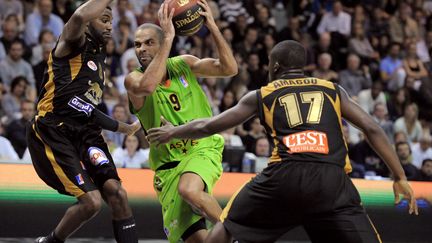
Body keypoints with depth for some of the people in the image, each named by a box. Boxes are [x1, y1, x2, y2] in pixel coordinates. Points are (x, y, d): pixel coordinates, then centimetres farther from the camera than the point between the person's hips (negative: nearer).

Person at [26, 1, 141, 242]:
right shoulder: (74, 44, -2)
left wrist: (125, 128, 37)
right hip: (53, 134, -8)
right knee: (92, 201, -16)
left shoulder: (99, 60, 23)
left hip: (85, 133, 8)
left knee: (117, 194, -11)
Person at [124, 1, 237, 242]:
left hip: (203, 150, -1)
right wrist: (169, 37, -32)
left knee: (189, 190, -35)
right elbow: (147, 86, -33)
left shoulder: (183, 64, 1)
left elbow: (230, 69, -9)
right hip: (168, 164, 1)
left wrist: (212, 26, -18)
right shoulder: (134, 79, -8)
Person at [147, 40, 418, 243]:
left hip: (284, 175, 0)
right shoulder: (333, 90, 22)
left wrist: (172, 132, 45)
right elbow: (372, 129, 11)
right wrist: (400, 177, 12)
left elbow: (208, 126, 27)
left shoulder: (261, 96, 21)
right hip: (331, 178, 0)